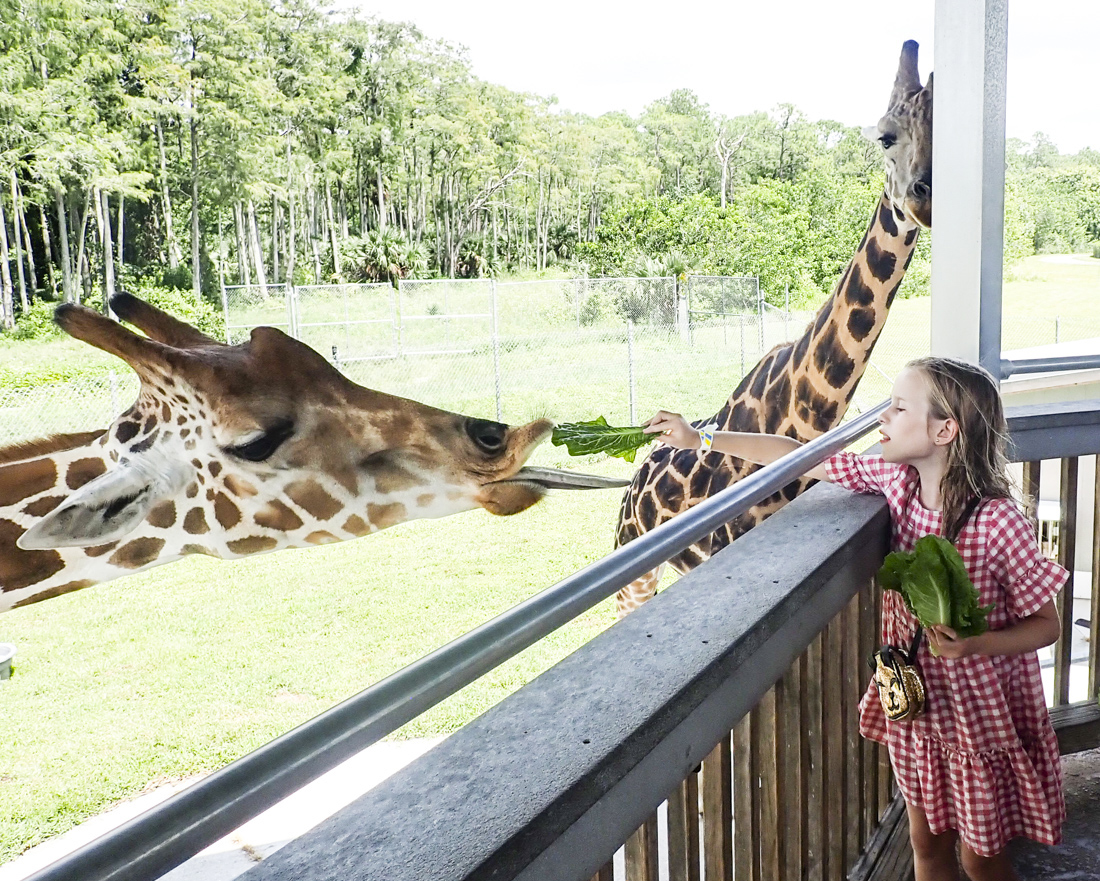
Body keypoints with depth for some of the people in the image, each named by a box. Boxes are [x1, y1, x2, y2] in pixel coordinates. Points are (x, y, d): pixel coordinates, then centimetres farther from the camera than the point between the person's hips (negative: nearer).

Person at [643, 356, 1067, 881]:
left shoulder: (997, 521, -25)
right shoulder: (894, 479, -10)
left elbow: (1046, 624, -15)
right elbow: (799, 458, -3)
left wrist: (974, 644, -32)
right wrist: (700, 438, -2)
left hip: (982, 715, -5)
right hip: (915, 703, 5)